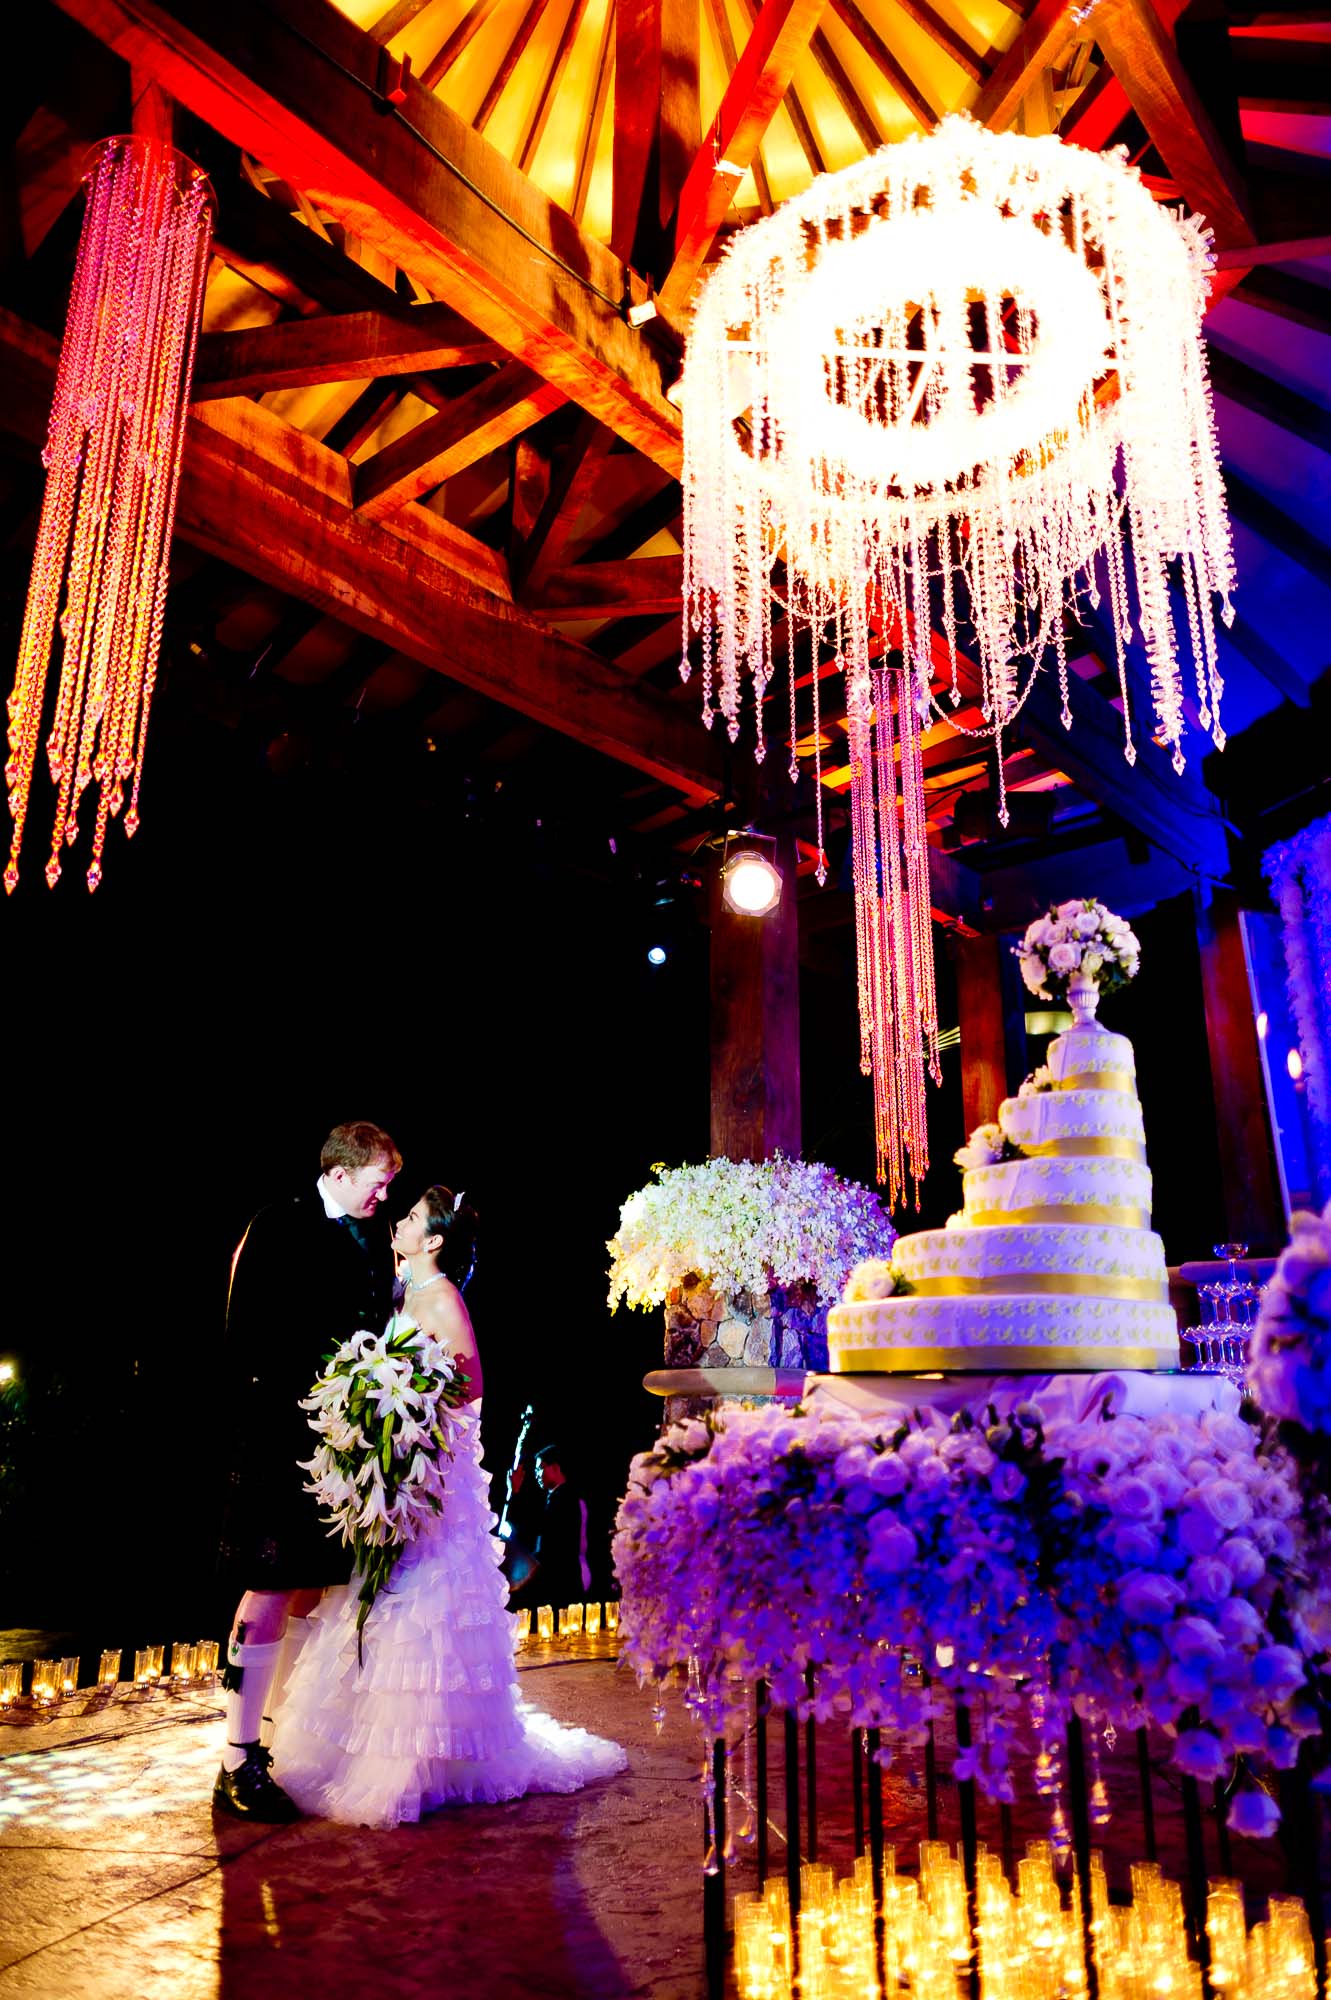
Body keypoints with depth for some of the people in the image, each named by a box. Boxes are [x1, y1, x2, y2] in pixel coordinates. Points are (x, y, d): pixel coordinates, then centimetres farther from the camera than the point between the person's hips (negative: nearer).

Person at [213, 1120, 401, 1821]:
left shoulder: (374, 1239, 11)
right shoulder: (279, 1227, -8)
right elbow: (247, 1333, -11)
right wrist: (271, 1415, -16)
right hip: (284, 1433, -7)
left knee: (316, 1585, 14)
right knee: (272, 1588, -4)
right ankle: (239, 1762, 6)